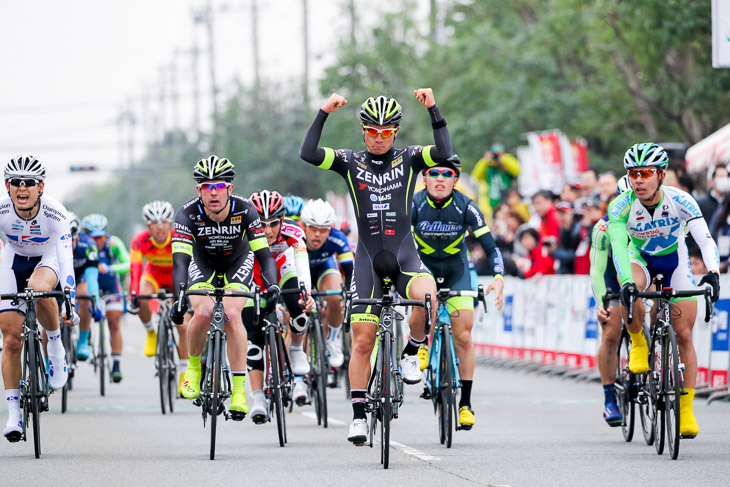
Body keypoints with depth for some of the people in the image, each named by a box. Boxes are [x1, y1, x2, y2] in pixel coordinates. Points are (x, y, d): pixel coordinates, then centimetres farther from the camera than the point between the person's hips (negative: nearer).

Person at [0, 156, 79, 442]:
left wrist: (69, 302, -40)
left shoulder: (55, 213, -30)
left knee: (39, 289, -40)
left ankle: (55, 346, -13)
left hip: (48, 259, -2)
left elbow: (66, 258, -33)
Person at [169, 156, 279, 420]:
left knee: (231, 313, -25)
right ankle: (193, 366, 3)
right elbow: (180, 261, -35)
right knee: (202, 313, -26)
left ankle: (238, 391, -21)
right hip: (203, 263, 1)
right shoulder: (188, 214, -29)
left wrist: (272, 284, -46)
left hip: (238, 262, 0)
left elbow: (264, 254, -28)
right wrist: (179, 298, -50)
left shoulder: (245, 210, -28)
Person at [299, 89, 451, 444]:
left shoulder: (409, 159, 4)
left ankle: (411, 352, -7)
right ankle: (359, 417, 6)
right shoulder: (351, 162, 4)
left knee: (426, 294, -34)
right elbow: (307, 154, -10)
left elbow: (444, 152, -15)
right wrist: (324, 113, -15)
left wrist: (433, 108, -18)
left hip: (404, 253, -1)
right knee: (362, 340, -2)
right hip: (368, 256, 1)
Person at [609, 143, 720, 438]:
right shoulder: (621, 207, -27)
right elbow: (618, 247, -37)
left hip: (674, 260, 1)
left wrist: (713, 273, -53)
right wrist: (627, 282, -54)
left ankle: (686, 412, 5)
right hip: (639, 258, 0)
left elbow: (705, 239, -35)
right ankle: (638, 345, -12)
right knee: (630, 291, -38)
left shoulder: (680, 201, -28)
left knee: (684, 336, -5)